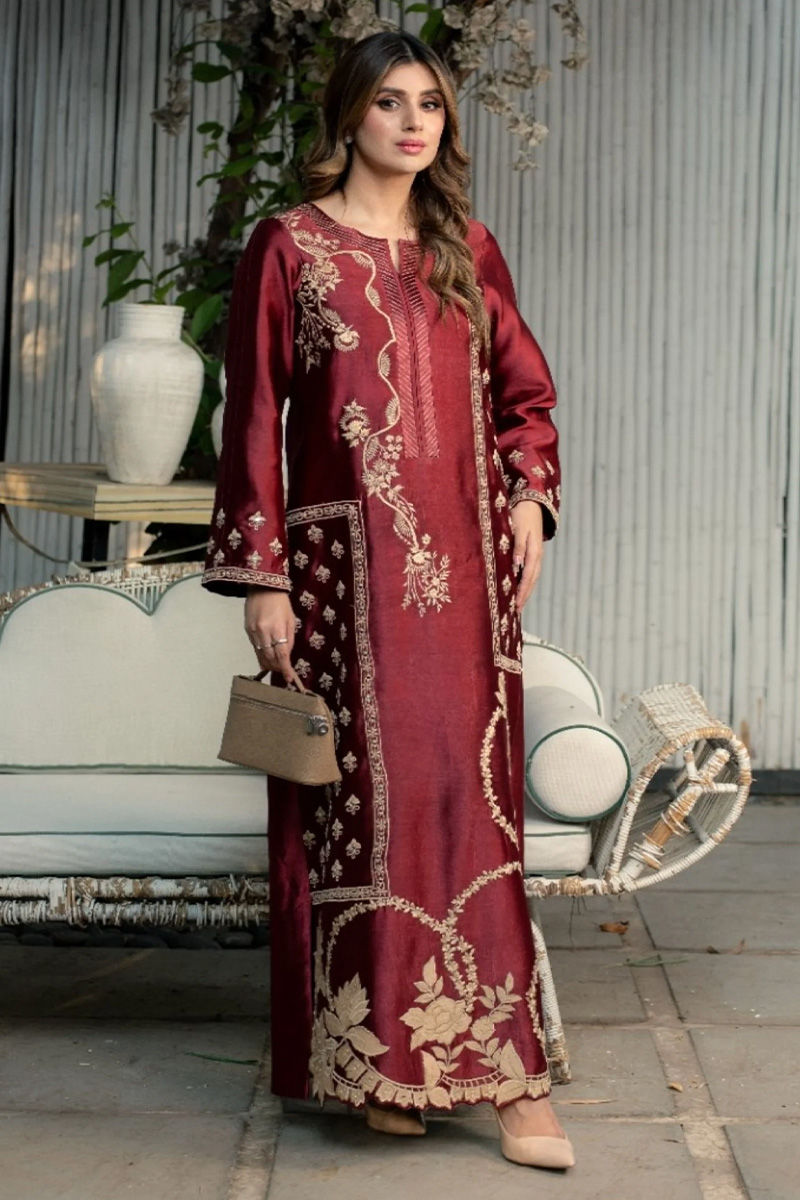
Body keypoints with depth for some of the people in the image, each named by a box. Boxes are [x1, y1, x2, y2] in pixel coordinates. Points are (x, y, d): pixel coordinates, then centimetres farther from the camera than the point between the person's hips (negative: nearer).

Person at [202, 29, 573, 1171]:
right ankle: (378, 1061, 12)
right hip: (348, 565, -3)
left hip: (466, 564, 3)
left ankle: (494, 1067, 3)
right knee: (364, 804, 0)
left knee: (472, 803, 0)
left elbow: (525, 391, 21)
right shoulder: (289, 245, 2)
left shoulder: (469, 250, 13)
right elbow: (255, 418, -1)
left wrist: (530, 493, 3)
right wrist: (261, 576, -7)